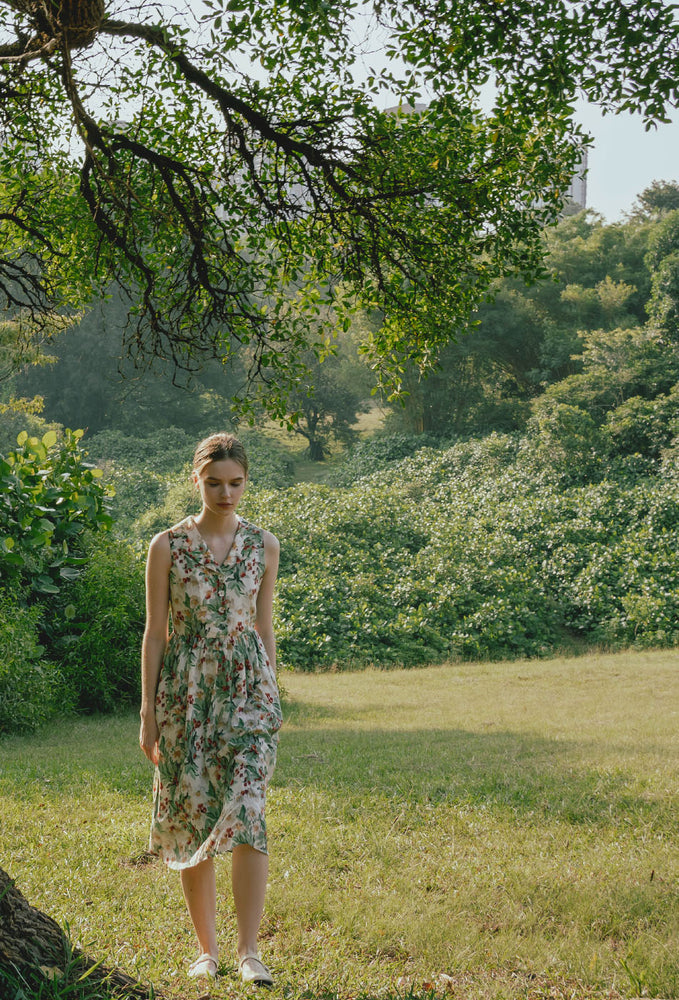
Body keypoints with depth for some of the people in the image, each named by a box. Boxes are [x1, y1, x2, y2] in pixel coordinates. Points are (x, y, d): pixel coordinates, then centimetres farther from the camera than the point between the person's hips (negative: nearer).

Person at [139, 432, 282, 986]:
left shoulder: (264, 545, 5)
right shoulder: (167, 546, -1)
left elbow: (264, 626, 12)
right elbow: (155, 631, 1)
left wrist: (271, 699, 12)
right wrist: (149, 712, -1)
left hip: (248, 687, 1)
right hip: (187, 690, 0)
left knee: (247, 813, -11)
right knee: (193, 816, 4)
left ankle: (249, 950, -4)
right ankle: (207, 947, 18)